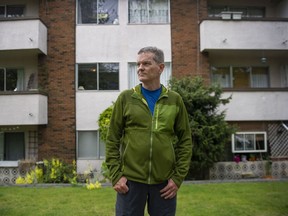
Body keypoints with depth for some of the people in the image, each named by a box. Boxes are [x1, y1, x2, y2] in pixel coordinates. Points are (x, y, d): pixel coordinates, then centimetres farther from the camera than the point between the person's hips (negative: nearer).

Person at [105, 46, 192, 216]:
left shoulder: (175, 100, 6)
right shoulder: (125, 98, 3)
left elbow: (185, 141, 5)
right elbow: (113, 140, 2)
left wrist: (178, 177, -2)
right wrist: (116, 175, -5)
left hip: (165, 181, 1)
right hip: (130, 180, 0)